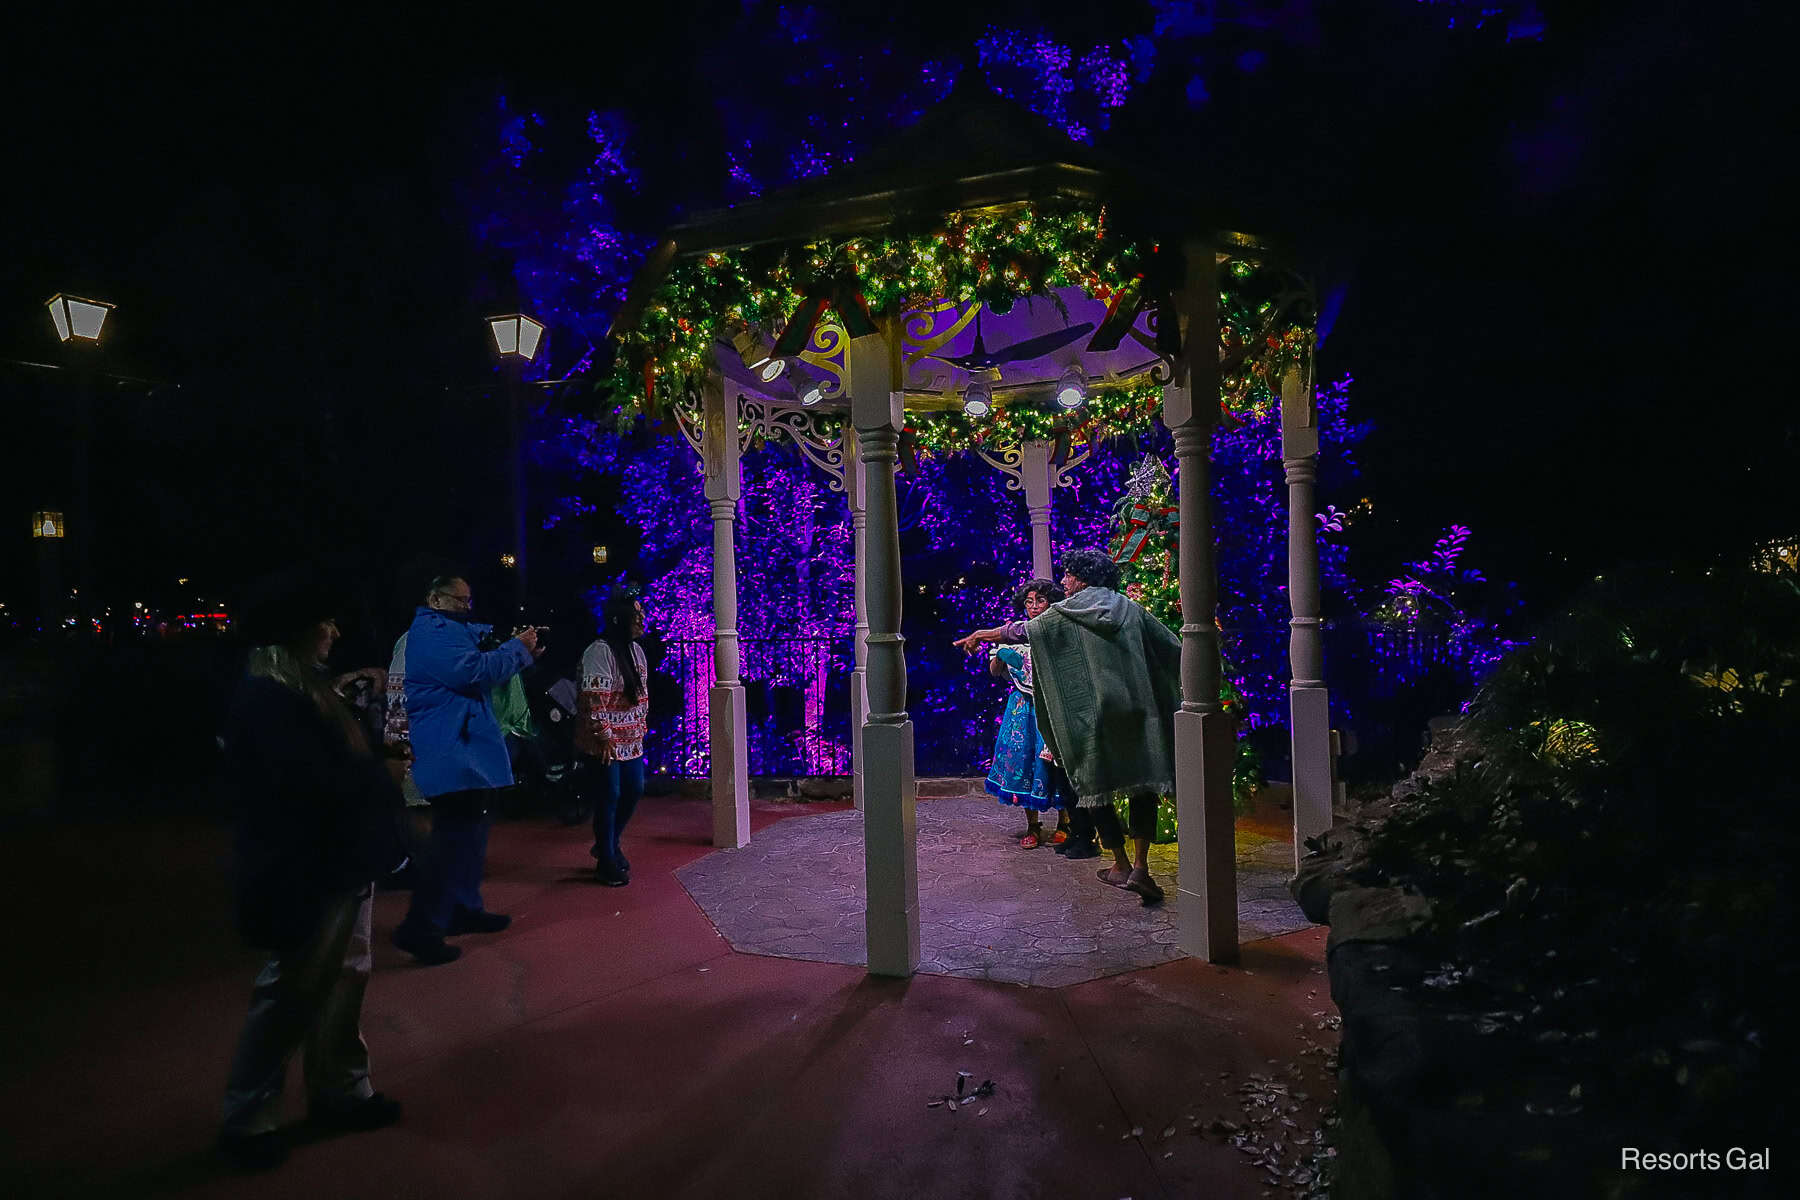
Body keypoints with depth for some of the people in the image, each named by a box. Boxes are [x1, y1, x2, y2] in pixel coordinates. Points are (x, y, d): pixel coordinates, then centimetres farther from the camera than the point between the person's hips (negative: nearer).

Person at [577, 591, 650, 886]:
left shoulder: (636, 650, 9)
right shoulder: (599, 651, -18)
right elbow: (594, 698, -21)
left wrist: (641, 728, 16)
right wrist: (604, 736, -21)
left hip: (631, 740, 8)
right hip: (604, 742, -8)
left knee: (634, 791, 12)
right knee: (609, 798, 0)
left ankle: (609, 845, 33)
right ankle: (606, 862, 15)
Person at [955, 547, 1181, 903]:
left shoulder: (1064, 613, 1)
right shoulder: (1131, 609, 9)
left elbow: (1022, 631, 8)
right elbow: (1173, 647, 11)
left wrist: (980, 635, 23)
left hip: (1091, 712, -2)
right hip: (1137, 709, 3)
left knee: (1096, 785, 11)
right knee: (1142, 783, 7)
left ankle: (1121, 865, 16)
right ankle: (1140, 867, -2)